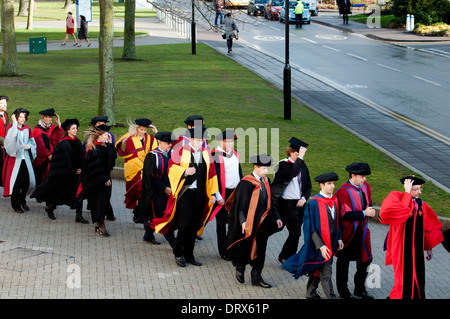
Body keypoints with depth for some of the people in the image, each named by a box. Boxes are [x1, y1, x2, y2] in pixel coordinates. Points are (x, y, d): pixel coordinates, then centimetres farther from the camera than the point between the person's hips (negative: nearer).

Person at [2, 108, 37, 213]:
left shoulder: (27, 129, 11)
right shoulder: (11, 127, -3)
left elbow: (33, 142, 17)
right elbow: (12, 136, -25)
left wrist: (28, 146, -4)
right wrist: (14, 123, -22)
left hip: (26, 158, 4)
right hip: (15, 157, -4)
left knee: (28, 181, 0)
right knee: (16, 182, -2)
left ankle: (22, 200, 24)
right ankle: (16, 204, 11)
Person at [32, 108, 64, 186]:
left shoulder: (53, 128, 10)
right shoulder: (37, 129, -5)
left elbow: (61, 139, -4)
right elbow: (40, 144, -10)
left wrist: (59, 125, -9)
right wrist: (48, 155, -15)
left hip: (52, 156, 4)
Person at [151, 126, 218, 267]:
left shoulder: (206, 153, 8)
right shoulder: (181, 151, -5)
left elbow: (211, 174, 11)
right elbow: (172, 168, -5)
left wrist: (212, 193, 7)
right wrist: (185, 171, -22)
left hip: (199, 194, 5)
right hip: (185, 192, -4)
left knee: (194, 226, 8)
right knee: (185, 223, -12)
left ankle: (188, 255, 18)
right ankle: (178, 252, 7)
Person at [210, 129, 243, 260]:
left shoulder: (234, 154, 8)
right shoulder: (215, 155, -13)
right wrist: (218, 196, -16)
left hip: (236, 191, 6)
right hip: (223, 194, -6)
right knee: (222, 223, 6)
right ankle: (223, 251, 15)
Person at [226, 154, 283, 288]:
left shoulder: (266, 181, 6)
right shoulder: (246, 183, -16)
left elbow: (269, 202, 15)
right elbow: (240, 204, -18)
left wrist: (276, 217, 11)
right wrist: (243, 221, -27)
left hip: (260, 222, 6)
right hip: (246, 223, -6)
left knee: (259, 249, 7)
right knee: (245, 249, 5)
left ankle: (257, 278, 14)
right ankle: (240, 268, 32)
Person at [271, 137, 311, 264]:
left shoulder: (302, 166, 10)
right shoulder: (283, 164, -10)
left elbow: (308, 186, 14)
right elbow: (292, 173, -32)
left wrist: (304, 198, -3)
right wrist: (300, 157, -26)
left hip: (300, 204, 6)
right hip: (287, 204, -6)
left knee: (295, 233, 10)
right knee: (296, 232, -10)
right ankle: (284, 257, 6)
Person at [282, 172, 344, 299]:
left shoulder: (335, 200, 4)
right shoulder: (314, 203, -17)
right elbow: (311, 228, -16)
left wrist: (339, 239, 8)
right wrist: (321, 246, -20)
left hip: (331, 243, 7)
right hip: (319, 243, -7)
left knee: (317, 270, 18)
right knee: (326, 273, -5)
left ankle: (311, 294, 31)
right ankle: (331, 297, 0)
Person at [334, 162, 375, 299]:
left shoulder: (365, 187, 2)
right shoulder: (343, 191, -21)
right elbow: (345, 214, -23)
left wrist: (370, 210, -6)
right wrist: (363, 213, -23)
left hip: (362, 231, 7)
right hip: (348, 232, -7)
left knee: (365, 261, 12)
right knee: (344, 262, 9)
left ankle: (360, 290, 29)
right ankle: (343, 291, 23)